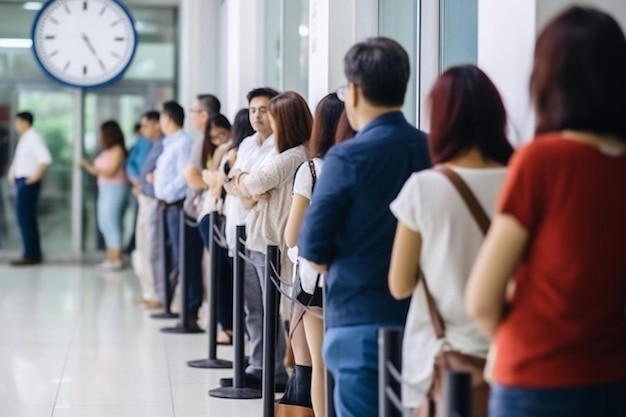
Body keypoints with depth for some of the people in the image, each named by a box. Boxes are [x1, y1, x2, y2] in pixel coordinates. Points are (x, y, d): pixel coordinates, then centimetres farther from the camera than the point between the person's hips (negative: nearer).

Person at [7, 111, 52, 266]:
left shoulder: (33, 138, -14)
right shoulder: (25, 138, 15)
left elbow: (46, 159, -26)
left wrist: (36, 176, -22)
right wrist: (12, 172, 13)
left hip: (28, 183, -10)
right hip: (21, 181, 10)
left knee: (25, 218, -10)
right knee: (27, 218, 11)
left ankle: (31, 255, -9)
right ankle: (34, 254, 15)